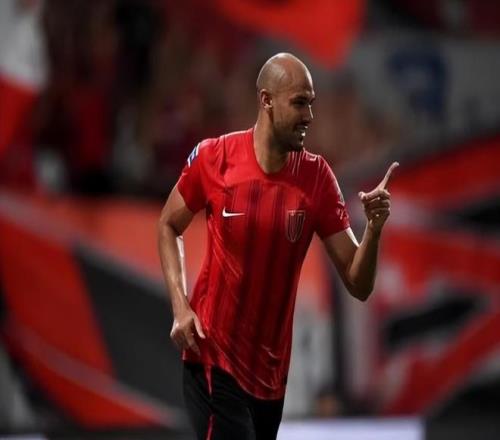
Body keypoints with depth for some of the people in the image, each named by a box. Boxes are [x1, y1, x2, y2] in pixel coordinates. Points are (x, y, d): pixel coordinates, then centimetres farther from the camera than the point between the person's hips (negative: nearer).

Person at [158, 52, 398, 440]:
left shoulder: (318, 177, -5)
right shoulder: (213, 158, -9)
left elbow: (358, 285, -4)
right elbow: (169, 226, 8)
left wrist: (374, 229, -23)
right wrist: (180, 307, -5)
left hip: (272, 371, 3)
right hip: (213, 358, -3)